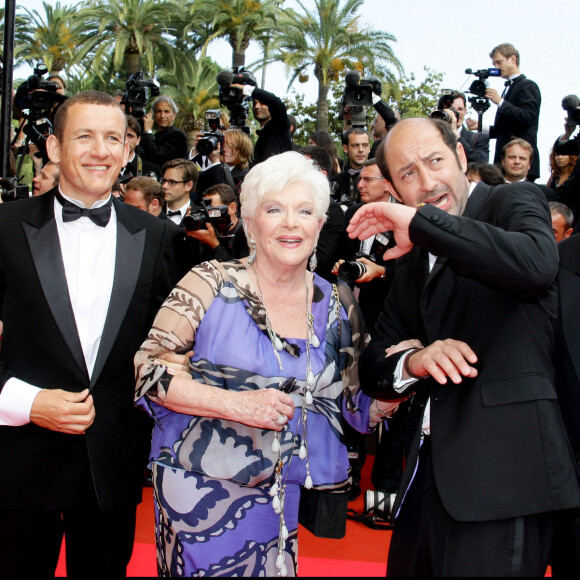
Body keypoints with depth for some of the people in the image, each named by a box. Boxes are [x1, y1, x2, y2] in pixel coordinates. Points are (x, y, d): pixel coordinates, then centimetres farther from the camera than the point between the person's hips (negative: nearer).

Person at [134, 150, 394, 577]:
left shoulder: (338, 306, 5)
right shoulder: (212, 284, -5)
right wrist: (235, 404, -18)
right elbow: (147, 368, -7)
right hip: (201, 490, -3)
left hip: (288, 500, 3)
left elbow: (359, 405, 10)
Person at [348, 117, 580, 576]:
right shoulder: (411, 262, 18)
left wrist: (421, 221, -20)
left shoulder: (514, 202, -1)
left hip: (499, 470, -7)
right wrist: (413, 362, -9)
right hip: (426, 471, 7)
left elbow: (537, 263, -26)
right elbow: (372, 370, 14)